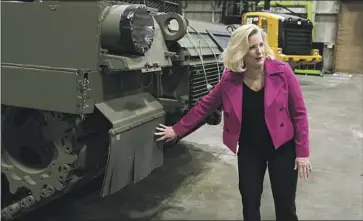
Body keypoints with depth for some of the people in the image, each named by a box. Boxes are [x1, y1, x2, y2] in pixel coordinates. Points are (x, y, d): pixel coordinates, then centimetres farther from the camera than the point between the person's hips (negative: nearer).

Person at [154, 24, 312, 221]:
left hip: (282, 147, -1)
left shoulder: (282, 71, -14)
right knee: (249, 203, 11)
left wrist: (302, 152, -9)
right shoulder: (230, 79, -8)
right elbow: (205, 105, 1)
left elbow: (299, 113, -9)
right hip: (248, 149, 2)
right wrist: (178, 130, 3)